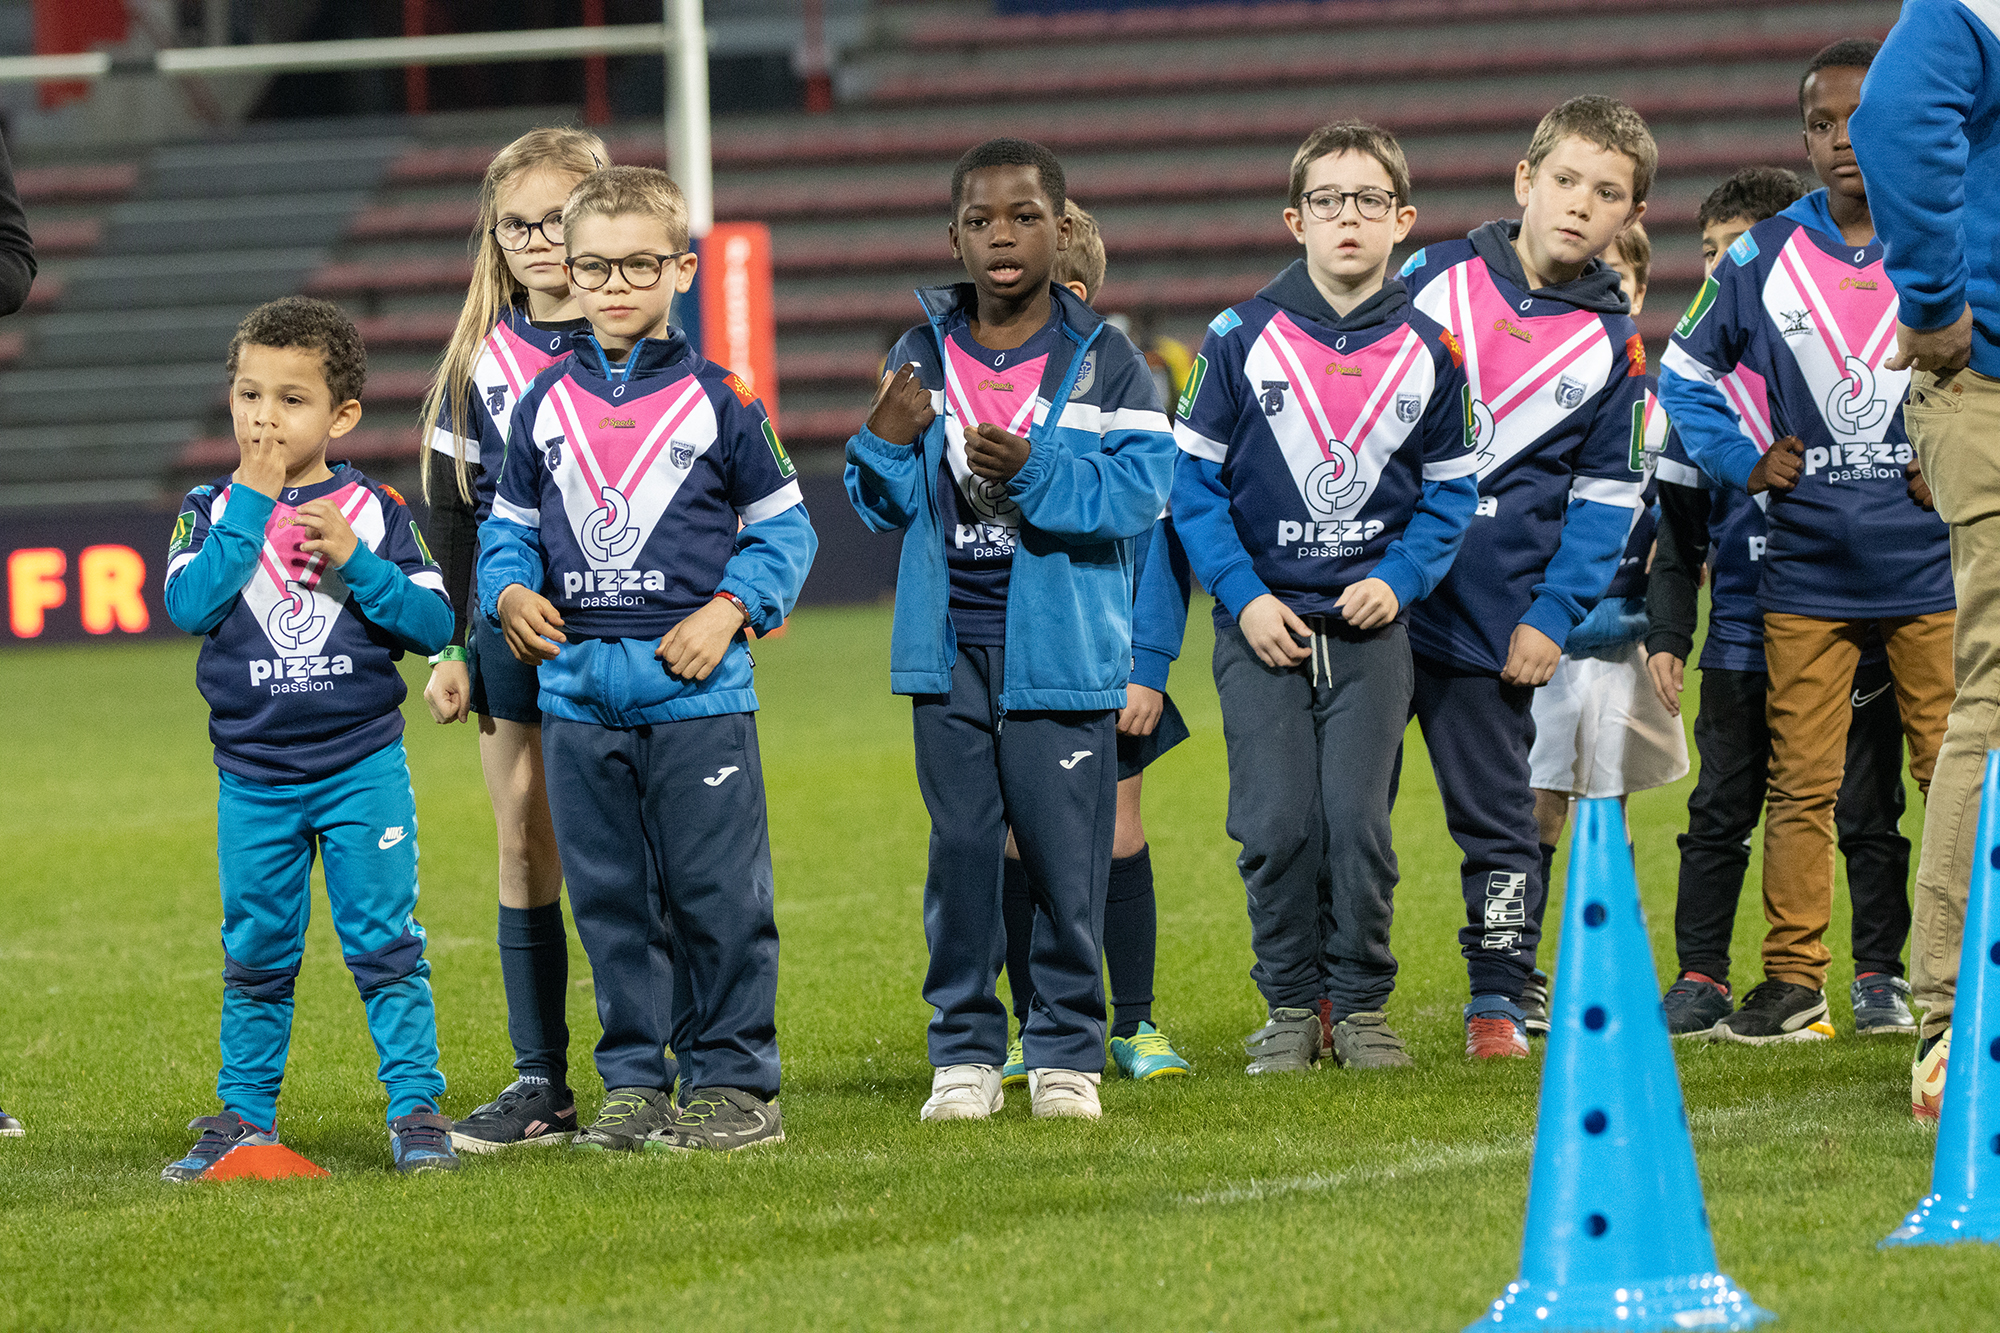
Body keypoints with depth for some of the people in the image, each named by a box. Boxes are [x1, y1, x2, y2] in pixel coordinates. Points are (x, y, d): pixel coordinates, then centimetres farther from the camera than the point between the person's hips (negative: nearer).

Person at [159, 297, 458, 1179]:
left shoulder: (372, 510, 1)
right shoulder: (213, 510, 2)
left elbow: (435, 623, -5)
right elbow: (191, 605, -16)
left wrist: (352, 560, -17)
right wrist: (252, 503, -16)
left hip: (363, 766, -1)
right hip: (254, 775, 1)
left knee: (384, 941, -3)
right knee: (255, 954, 8)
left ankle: (416, 1106, 2)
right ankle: (244, 1114, 18)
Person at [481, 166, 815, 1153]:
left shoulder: (715, 402, 0)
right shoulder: (545, 404, 9)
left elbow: (783, 525, 4)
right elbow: (509, 524, 16)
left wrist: (732, 608, -10)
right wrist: (510, 592, -4)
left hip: (695, 689, -4)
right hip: (576, 690, 4)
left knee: (716, 894, -2)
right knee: (607, 898, 7)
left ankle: (733, 1080, 6)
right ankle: (635, 1086, 15)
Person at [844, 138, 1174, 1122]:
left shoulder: (1103, 360, -1)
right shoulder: (925, 356, 7)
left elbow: (1139, 489, -10)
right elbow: (885, 506, 10)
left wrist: (1034, 470, -23)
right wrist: (887, 441, -10)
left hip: (1060, 645, -2)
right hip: (948, 646, 3)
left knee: (1065, 850, 0)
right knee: (960, 848, 5)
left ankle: (1067, 1051, 10)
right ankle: (965, 1053, 11)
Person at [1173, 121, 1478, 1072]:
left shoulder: (1427, 353, 3)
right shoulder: (1243, 339, -2)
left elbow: (1448, 493, 9)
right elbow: (1195, 478, 1)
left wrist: (1398, 579, -6)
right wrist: (1243, 597, -7)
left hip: (1369, 624, 1)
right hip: (1262, 622, -1)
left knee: (1358, 818, -8)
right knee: (1276, 825, -6)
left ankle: (1361, 1004, 7)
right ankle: (1289, 1007, 9)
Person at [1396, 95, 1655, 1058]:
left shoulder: (1612, 347, 4)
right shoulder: (1433, 279, 4)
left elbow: (1606, 499, 6)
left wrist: (1552, 618, -3)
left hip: (1492, 620, 0)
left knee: (1498, 815, 3)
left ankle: (1497, 1002, 12)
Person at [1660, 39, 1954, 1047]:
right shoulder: (1763, 260, 5)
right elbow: (1683, 370, 17)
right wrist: (1743, 464, 5)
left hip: (1933, 567, -1)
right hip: (1808, 573, 1)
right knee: (1800, 784, 1)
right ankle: (1792, 986, 6)